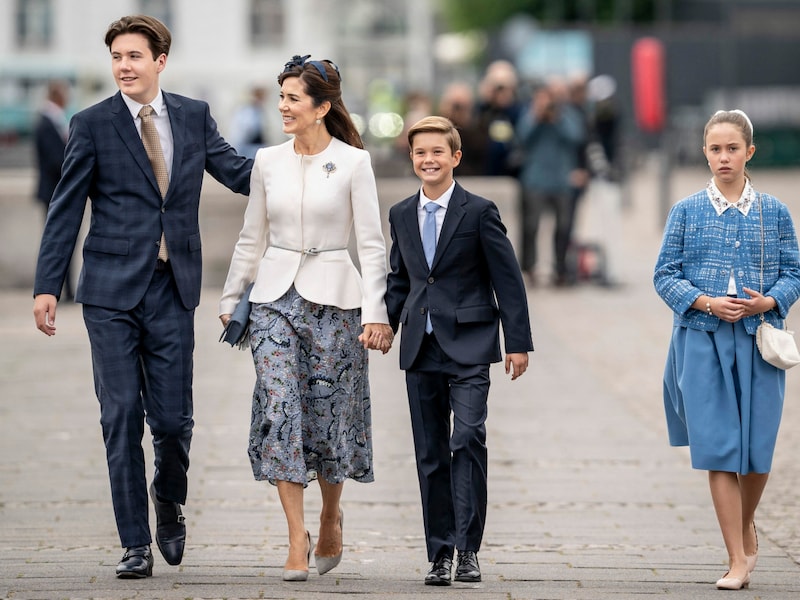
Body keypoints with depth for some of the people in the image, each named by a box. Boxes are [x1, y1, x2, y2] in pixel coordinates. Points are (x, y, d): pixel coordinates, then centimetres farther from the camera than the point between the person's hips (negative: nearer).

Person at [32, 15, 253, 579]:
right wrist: (46, 287, -4)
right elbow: (65, 210, 0)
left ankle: (168, 499, 31)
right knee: (122, 418, -1)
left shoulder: (194, 116, 7)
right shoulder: (92, 124, 0)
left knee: (173, 417, 0)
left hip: (173, 289, 2)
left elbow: (239, 173, 10)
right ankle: (136, 543, 7)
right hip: (112, 289, -1)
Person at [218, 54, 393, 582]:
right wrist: (230, 299, 15)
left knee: (328, 414, 3)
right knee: (279, 411, -10)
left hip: (333, 296, -3)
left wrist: (375, 313, -11)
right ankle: (298, 539, -8)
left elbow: (372, 243, -5)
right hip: (276, 296, 3)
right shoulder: (268, 162, 7)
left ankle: (331, 518, 29)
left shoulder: (353, 163, -4)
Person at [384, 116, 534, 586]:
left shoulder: (479, 211, -3)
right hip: (421, 349, 5)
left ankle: (467, 547, -14)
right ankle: (440, 554, 12)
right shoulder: (401, 215, 11)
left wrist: (519, 343, -6)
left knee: (468, 439, -17)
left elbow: (508, 278, -3)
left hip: (468, 346, -5)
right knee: (431, 454, 6)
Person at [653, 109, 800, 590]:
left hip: (760, 340, 1)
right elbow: (665, 275, 3)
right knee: (718, 448, -6)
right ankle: (738, 560, -2)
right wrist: (706, 303, -12)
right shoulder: (687, 213, 5)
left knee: (757, 447, 4)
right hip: (702, 339, -1)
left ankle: (747, 525, 35)